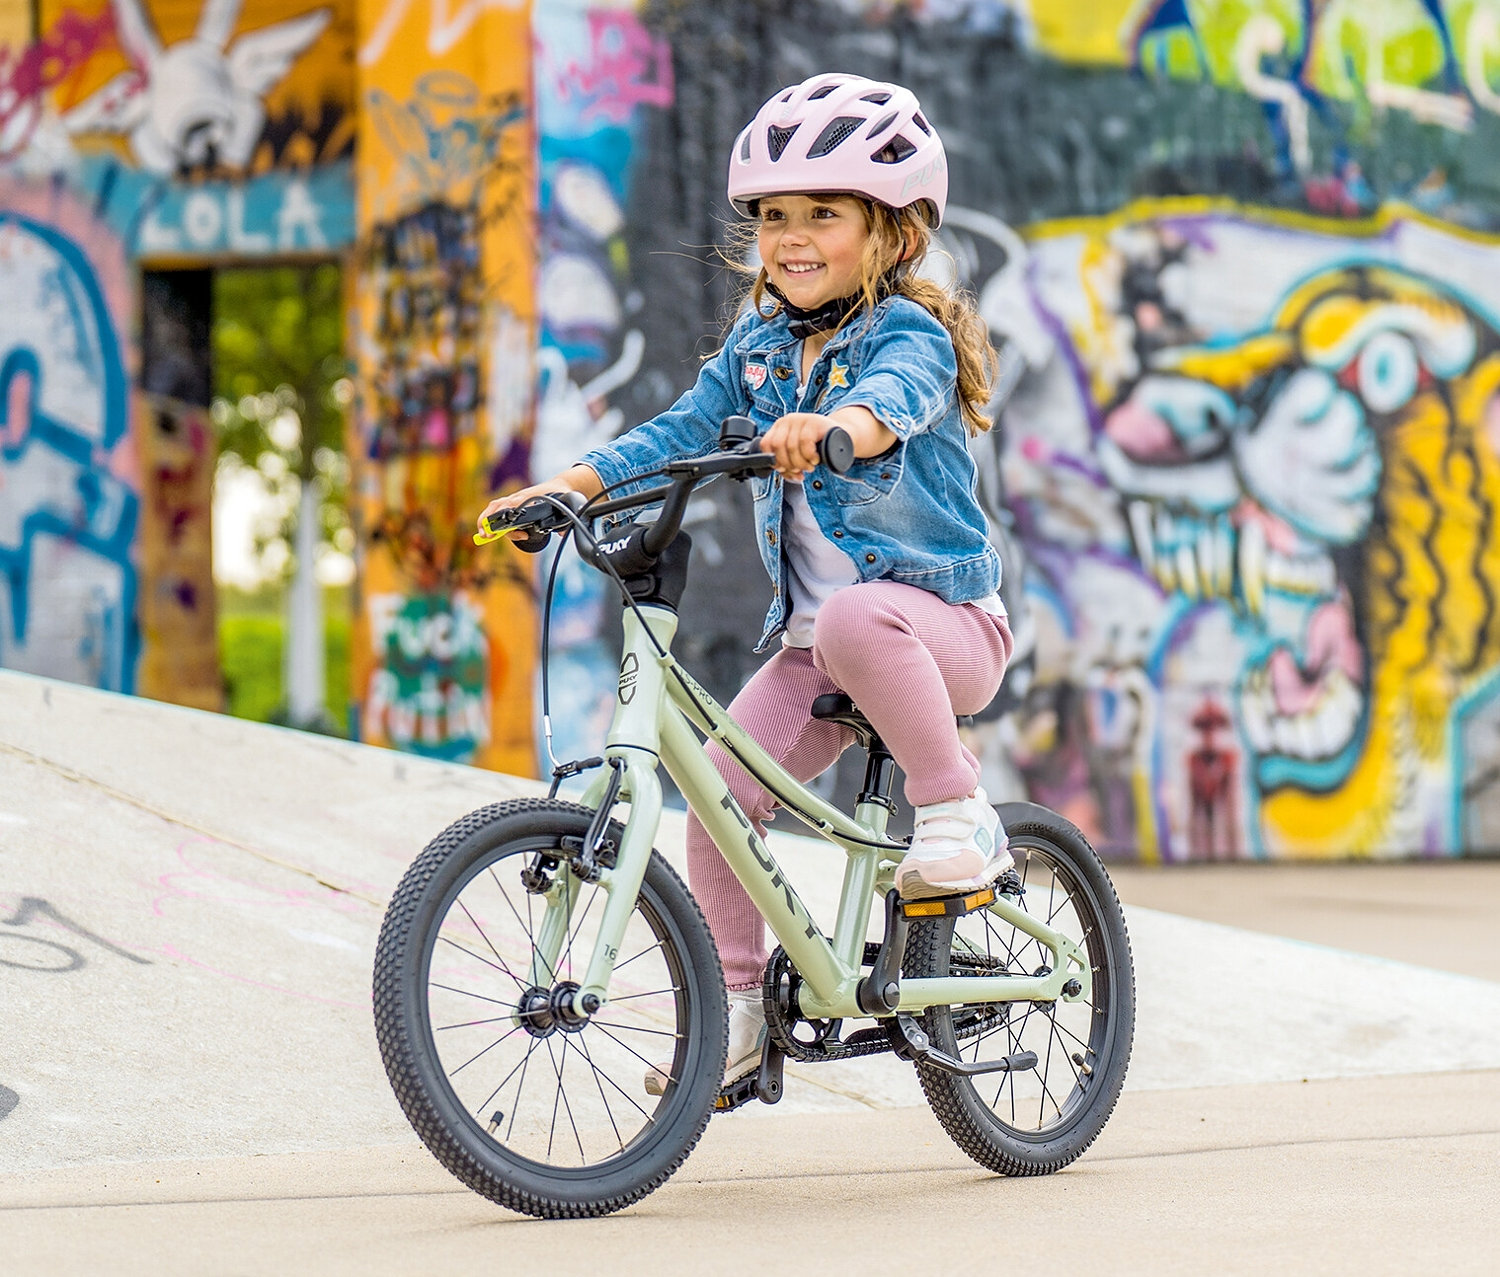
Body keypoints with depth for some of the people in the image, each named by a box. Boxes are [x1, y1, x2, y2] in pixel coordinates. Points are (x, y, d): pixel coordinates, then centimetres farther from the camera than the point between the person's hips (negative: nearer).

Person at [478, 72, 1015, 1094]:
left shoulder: (909, 333, -11)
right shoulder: (760, 344, 10)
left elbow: (894, 398, -33)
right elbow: (684, 431, 9)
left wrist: (833, 428, -56)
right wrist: (566, 486, -6)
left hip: (947, 622, -7)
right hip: (813, 642, 7)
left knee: (855, 617, -40)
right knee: (720, 788, -6)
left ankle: (959, 815, -22)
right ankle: (736, 1008, 7)